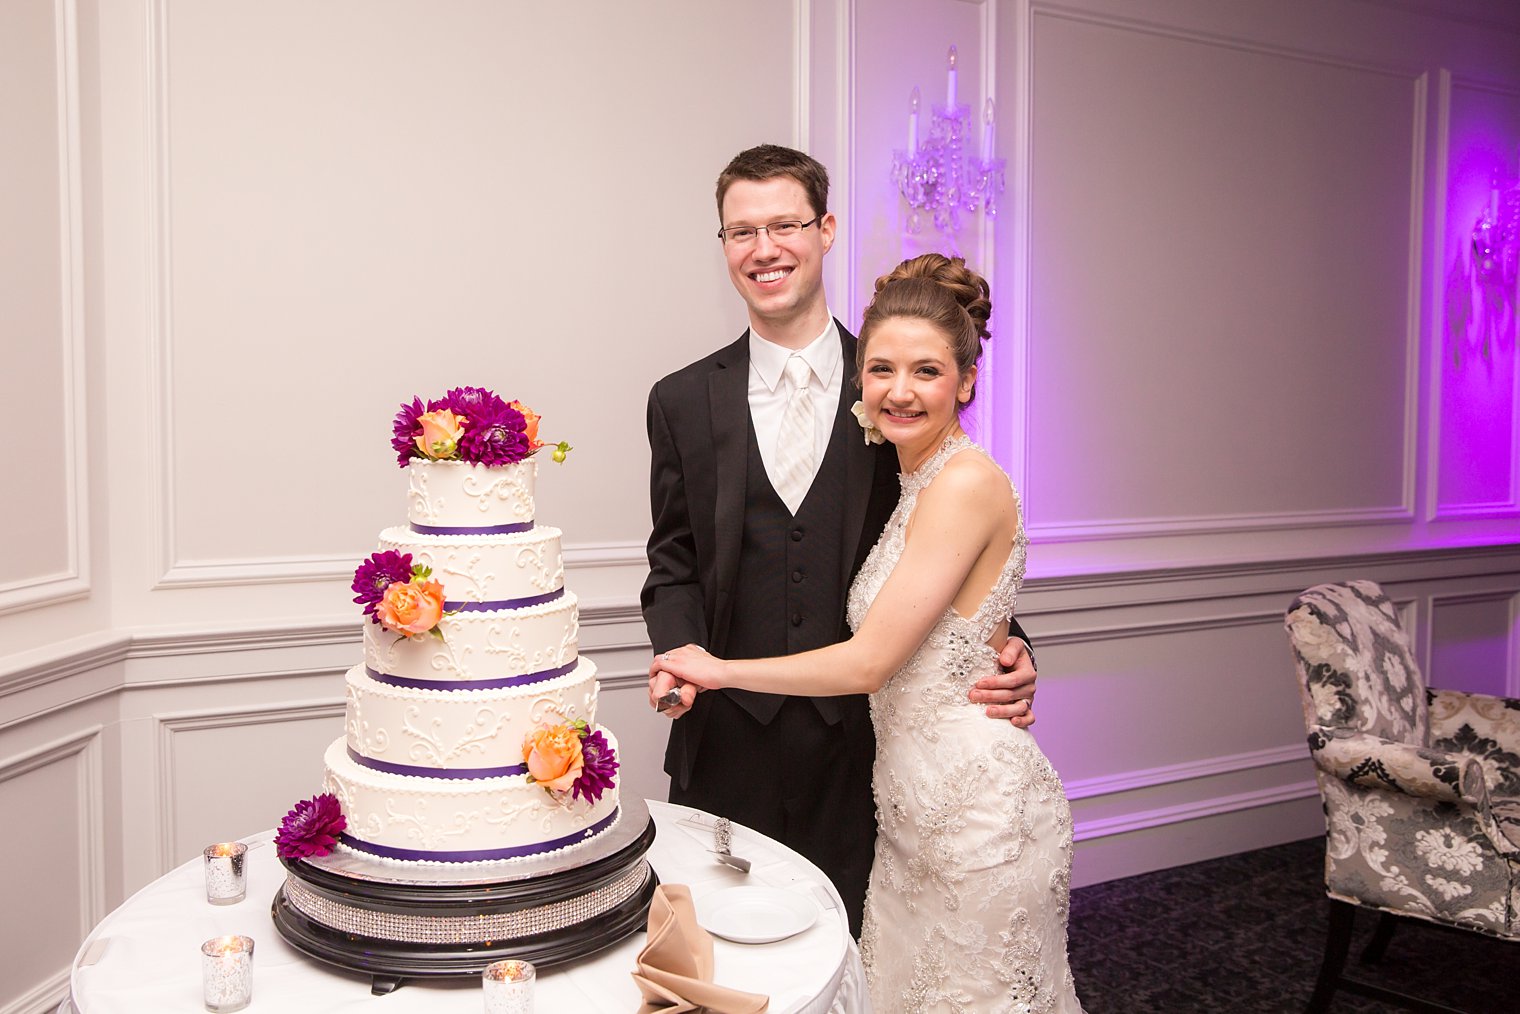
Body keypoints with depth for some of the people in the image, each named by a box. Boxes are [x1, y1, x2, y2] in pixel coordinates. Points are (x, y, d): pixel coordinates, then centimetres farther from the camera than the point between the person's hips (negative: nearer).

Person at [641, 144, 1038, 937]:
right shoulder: (684, 402, 3)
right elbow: (674, 564, 7)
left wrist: (1005, 651, -14)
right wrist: (678, 653, -11)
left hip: (860, 746, -1)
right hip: (728, 746, 1)